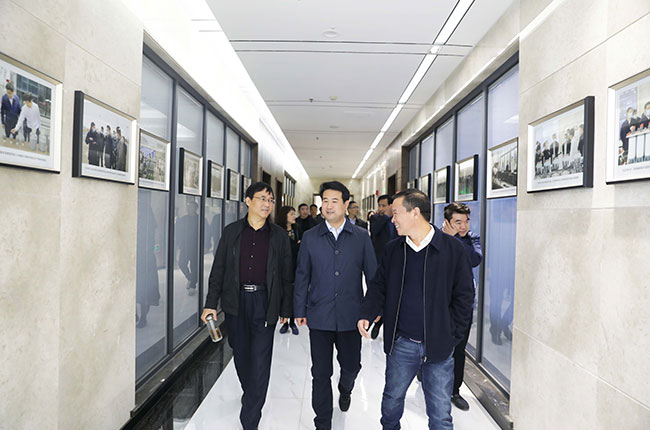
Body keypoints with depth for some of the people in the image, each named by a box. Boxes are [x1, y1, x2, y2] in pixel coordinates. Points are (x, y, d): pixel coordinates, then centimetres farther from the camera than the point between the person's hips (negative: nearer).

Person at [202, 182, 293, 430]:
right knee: (241, 354, 15)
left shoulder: (279, 235, 1)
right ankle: (251, 394, 41)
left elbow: (286, 274, 4)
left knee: (260, 360, -1)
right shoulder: (231, 231, 3)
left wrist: (286, 309, 3)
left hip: (265, 302, -2)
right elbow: (218, 269, 5)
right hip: (236, 301, 2)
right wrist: (211, 303, 0)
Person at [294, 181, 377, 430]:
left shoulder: (361, 237, 0)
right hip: (319, 316, 0)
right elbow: (302, 276, 4)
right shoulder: (310, 237, 2)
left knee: (351, 365, 15)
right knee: (321, 373, 7)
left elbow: (372, 274, 4)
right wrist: (299, 310, 3)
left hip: (350, 315, 0)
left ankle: (345, 391, 51)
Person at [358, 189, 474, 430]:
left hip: (439, 346, -3)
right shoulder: (392, 249, 4)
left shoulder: (453, 249, -7)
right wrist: (367, 314, -7)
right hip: (401, 344, 3)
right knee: (391, 401, 18)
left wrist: (451, 334, -7)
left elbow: (464, 295, -3)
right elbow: (378, 286, 9)